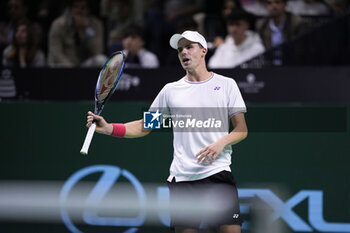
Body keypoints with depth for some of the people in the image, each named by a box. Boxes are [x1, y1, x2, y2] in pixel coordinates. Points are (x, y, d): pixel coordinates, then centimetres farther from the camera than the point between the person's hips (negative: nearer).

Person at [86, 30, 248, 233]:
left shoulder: (226, 84, 8)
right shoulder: (171, 90, 14)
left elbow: (242, 129, 6)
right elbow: (144, 126, 15)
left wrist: (221, 142, -13)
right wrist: (108, 128, 1)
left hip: (218, 173, -2)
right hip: (182, 177, 2)